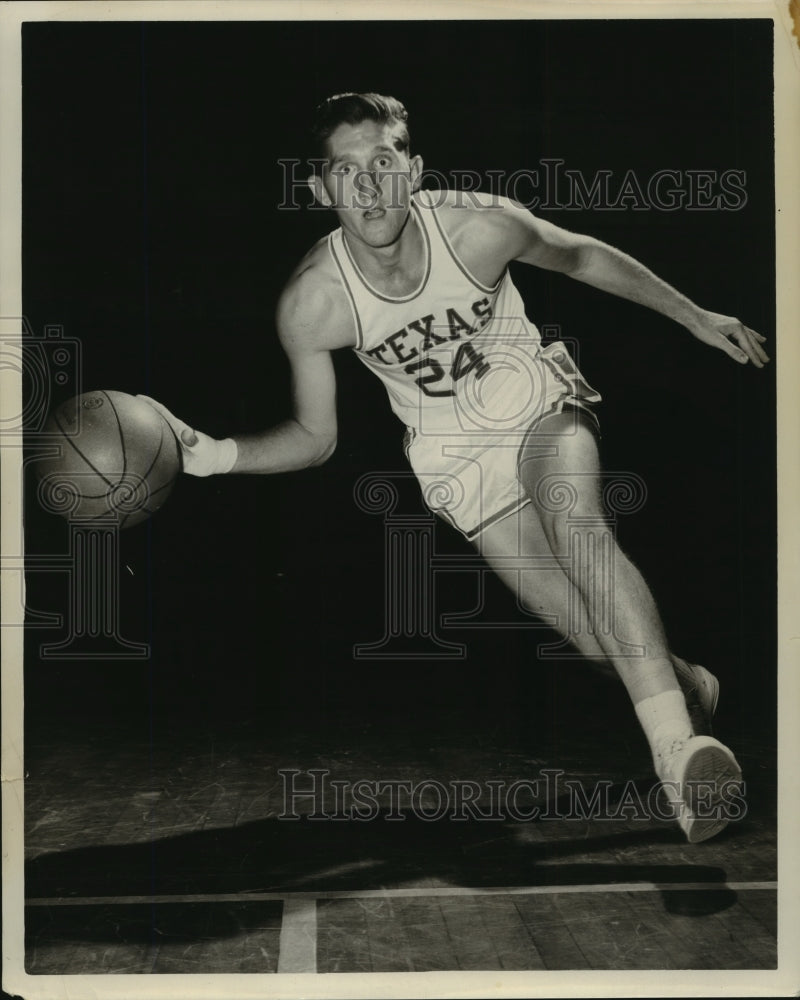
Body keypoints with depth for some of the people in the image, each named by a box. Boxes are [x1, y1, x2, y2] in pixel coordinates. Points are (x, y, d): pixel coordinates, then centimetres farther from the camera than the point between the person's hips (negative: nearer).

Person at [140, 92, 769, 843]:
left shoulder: (480, 225, -23)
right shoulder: (310, 304, -22)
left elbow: (582, 256, -2)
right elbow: (315, 437, -7)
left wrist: (695, 317, 6)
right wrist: (214, 455, -25)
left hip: (538, 401, 0)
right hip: (454, 452, 0)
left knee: (578, 527, -34)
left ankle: (675, 743, -38)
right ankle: (683, 681, 25)